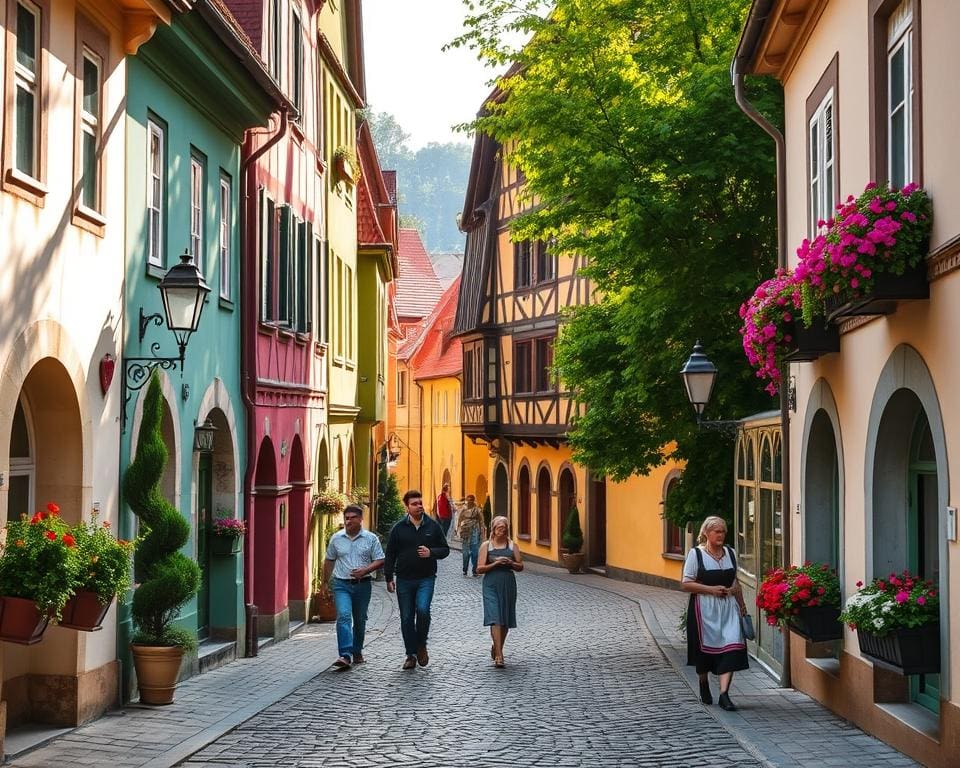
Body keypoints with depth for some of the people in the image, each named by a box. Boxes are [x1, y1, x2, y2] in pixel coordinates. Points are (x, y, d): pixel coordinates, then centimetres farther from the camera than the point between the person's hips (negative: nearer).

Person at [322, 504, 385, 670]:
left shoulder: (371, 538, 0)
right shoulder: (336, 538, 5)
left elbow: (380, 560, 0)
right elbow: (329, 561, 15)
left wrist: (365, 570, -16)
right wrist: (325, 582, 16)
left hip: (362, 584, 0)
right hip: (342, 584, 0)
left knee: (360, 620, 12)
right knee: (343, 616, -18)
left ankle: (357, 652, 31)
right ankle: (345, 656, -26)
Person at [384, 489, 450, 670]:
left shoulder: (433, 526, 3)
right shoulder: (399, 528, 2)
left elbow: (445, 549, 8)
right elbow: (390, 555, 5)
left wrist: (431, 553, -12)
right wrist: (389, 578, 0)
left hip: (426, 578, -1)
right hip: (404, 579, 1)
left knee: (423, 610, -21)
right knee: (406, 618, 4)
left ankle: (421, 645, 3)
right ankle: (411, 654, 16)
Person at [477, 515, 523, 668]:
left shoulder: (512, 545, 9)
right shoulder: (486, 545, 2)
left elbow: (521, 566, 9)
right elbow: (480, 568, -3)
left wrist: (510, 563, -11)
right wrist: (495, 563, -15)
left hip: (508, 585, 3)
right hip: (491, 585, -3)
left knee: (506, 621, 9)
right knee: (495, 619, -14)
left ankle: (496, 649, 31)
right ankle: (498, 655, -18)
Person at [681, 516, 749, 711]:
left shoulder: (730, 553, 11)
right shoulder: (696, 554, -4)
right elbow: (686, 584, -8)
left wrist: (742, 606, 21)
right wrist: (711, 589, -15)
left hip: (728, 607, 3)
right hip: (704, 608, -3)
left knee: (731, 647, -12)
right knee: (705, 648, 7)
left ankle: (724, 694, -14)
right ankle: (704, 684, 34)